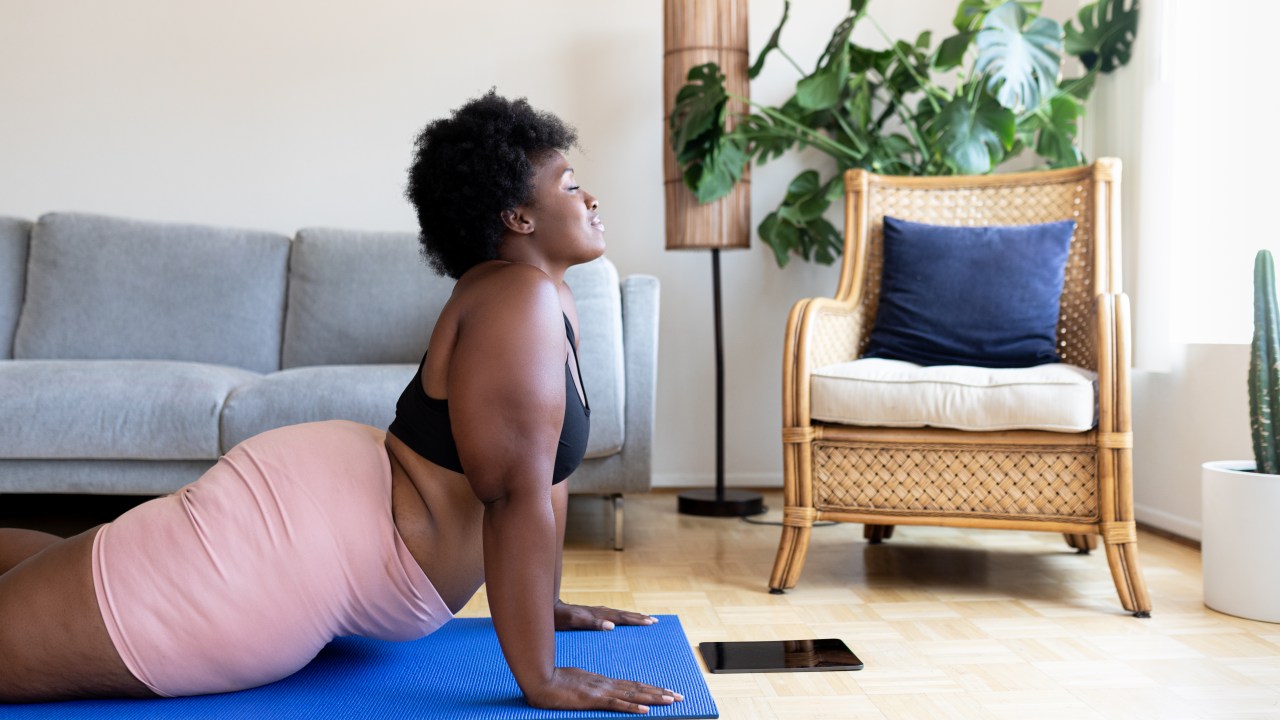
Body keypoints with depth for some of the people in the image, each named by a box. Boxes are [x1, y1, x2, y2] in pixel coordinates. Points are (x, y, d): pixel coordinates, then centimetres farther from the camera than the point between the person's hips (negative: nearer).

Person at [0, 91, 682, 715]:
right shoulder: (518, 299, -23)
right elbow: (516, 494, -27)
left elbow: (546, 464, 16)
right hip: (296, 536, -11)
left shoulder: (552, 301, 9)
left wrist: (546, 603, 19)